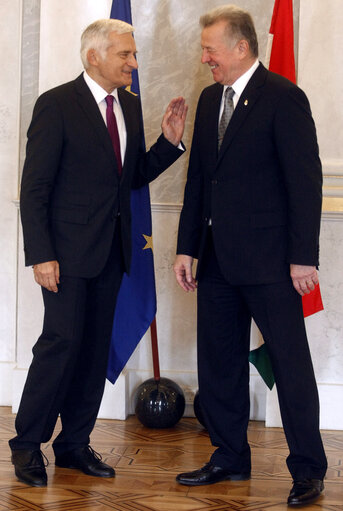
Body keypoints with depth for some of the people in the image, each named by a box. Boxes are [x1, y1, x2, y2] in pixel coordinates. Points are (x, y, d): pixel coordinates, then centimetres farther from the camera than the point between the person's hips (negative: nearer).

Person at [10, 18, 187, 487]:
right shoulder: (57, 105, -9)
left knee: (96, 348, 9)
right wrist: (41, 254, -17)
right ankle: (27, 444, 6)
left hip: (111, 251, 7)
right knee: (63, 341, -9)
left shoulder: (130, 106, 12)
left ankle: (74, 444, 19)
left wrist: (169, 142, 2)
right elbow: (34, 187, -11)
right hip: (68, 250, -7)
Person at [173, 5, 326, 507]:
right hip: (218, 259, 8)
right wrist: (187, 248, 13)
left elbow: (306, 180, -12)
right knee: (219, 362, 12)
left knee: (291, 362, 0)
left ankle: (308, 469, 10)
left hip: (269, 261, -7)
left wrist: (303, 257, -15)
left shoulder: (284, 98, -9)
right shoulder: (210, 99, 14)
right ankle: (230, 457, 26)